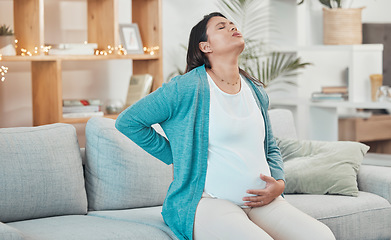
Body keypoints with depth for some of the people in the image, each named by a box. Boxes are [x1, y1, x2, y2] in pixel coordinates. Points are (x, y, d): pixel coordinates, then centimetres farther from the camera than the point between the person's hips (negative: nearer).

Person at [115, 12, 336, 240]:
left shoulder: (256, 91, 17)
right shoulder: (188, 88, -4)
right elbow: (127, 121, 0)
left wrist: (279, 183, 8)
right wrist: (176, 157, 1)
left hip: (262, 202, 6)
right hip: (209, 202, -5)